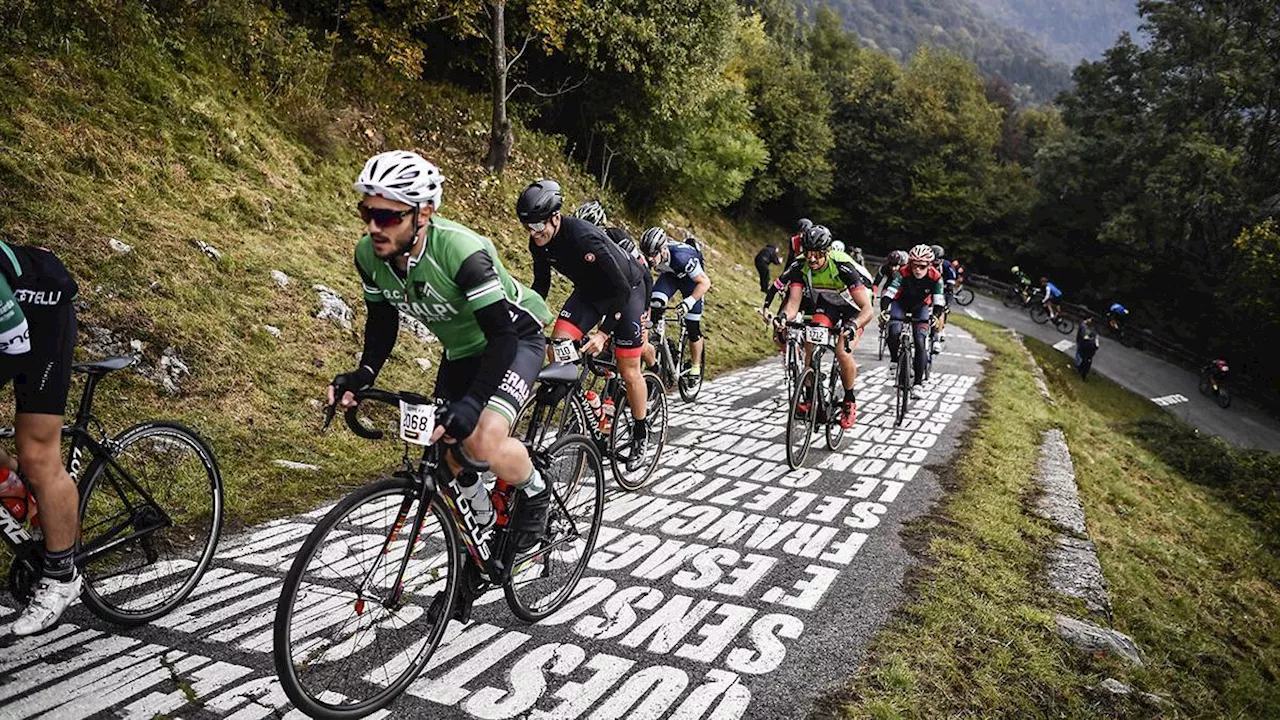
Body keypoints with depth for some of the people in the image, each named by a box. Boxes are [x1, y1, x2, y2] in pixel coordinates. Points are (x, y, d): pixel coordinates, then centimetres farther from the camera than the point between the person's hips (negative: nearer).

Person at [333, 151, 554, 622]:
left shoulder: (461, 251, -35)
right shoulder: (370, 255, -16)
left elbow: (503, 335, -34)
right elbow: (382, 320, 0)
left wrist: (472, 404, -45)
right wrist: (363, 374, -16)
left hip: (516, 337, -7)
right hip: (461, 348, 7)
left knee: (485, 441, -30)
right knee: (445, 453, 8)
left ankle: (535, 493, 3)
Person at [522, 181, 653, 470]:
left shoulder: (584, 237, -36)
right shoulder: (539, 244, -14)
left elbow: (621, 288, -33)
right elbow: (541, 284, 2)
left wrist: (603, 333, -36)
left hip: (627, 290, -6)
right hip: (589, 291, 7)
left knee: (628, 371, -3)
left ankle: (641, 434, 19)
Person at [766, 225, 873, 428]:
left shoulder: (842, 267, -36)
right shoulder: (800, 266, -24)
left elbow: (868, 309, -39)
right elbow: (793, 303, -27)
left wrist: (853, 325, -59)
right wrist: (784, 316, -50)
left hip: (853, 307, -4)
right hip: (826, 303, 4)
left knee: (842, 351, -24)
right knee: (810, 344, -19)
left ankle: (849, 402, -1)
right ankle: (811, 398, -4)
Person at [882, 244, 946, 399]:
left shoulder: (935, 277, -26)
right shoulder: (903, 273, -30)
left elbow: (938, 301, -27)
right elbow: (889, 292, -35)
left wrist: (935, 316, -45)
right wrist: (883, 309, -52)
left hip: (921, 306, 1)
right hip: (901, 303, 0)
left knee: (920, 342, -13)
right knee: (894, 332, -28)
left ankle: (917, 384, -7)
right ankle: (895, 361, 1)